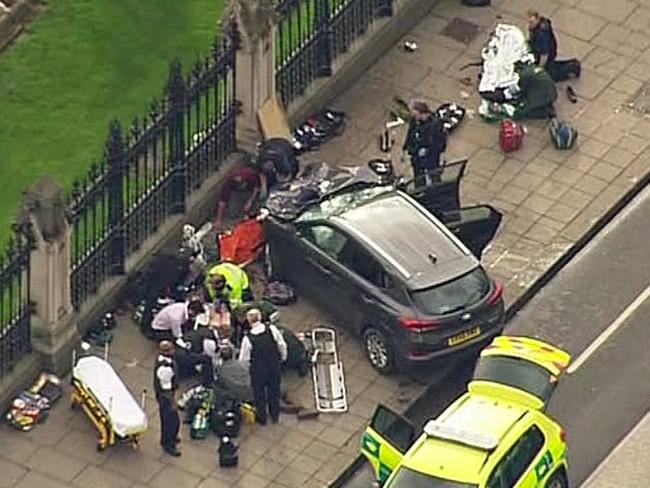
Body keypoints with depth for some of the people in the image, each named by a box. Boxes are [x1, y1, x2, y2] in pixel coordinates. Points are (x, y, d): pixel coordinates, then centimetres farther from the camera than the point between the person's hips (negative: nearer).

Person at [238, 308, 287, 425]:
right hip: (275, 367, 2)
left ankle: (262, 418, 38)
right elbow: (282, 345, -8)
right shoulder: (272, 329, -20)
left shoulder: (248, 338, -24)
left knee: (259, 394, 21)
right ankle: (275, 416, 43)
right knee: (274, 391, 25)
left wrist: (250, 365, 8)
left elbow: (243, 359, -14)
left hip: (258, 371, -2)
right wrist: (282, 358, 11)